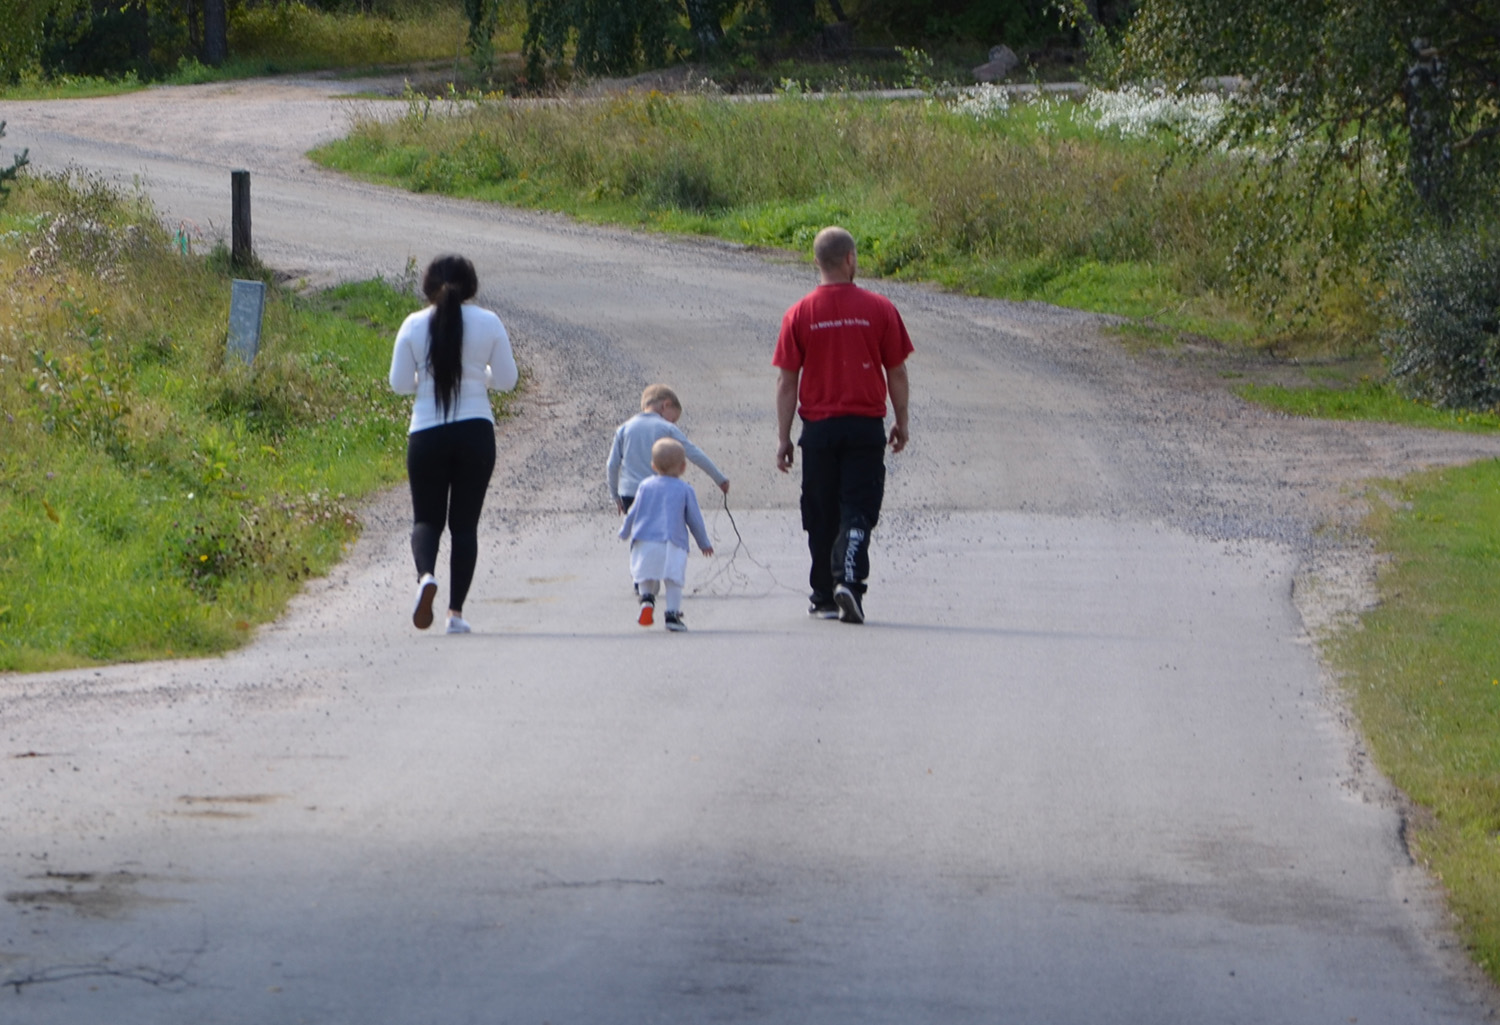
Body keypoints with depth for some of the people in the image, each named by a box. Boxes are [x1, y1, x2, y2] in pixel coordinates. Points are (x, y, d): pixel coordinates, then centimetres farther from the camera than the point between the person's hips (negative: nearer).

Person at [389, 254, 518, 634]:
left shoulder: (414, 325, -1)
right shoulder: (488, 323, -1)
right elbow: (506, 379, 3)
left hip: (426, 433, 0)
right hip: (476, 430, 0)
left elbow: (400, 383, 1)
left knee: (427, 517, 10)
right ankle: (456, 612, 2)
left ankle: (426, 574, -21)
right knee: (464, 522, 7)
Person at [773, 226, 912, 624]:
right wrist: (901, 423, 15)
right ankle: (849, 581, -20)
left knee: (821, 516, 11)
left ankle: (824, 597, 18)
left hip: (819, 427, 1)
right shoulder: (879, 309, -4)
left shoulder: (800, 314, -3)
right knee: (858, 510, 0)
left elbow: (787, 380, -1)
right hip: (866, 426, -1)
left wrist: (783, 438, 4)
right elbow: (897, 372, 2)